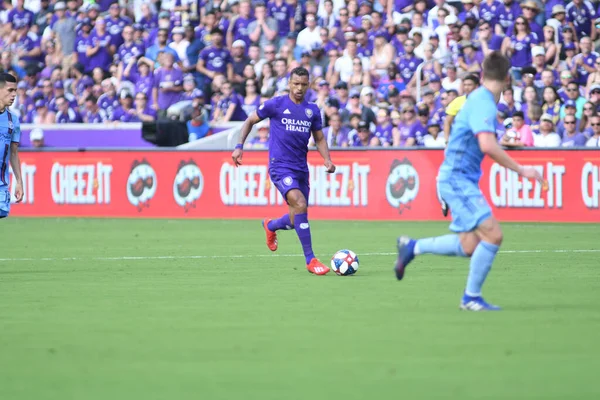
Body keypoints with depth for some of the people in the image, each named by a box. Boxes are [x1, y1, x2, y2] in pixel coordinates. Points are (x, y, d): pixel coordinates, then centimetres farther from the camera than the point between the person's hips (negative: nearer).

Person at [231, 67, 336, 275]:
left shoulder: (312, 110, 8)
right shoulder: (275, 105, -4)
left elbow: (319, 138, 17)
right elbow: (250, 121, 8)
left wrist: (327, 160, 0)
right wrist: (239, 146, 0)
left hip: (301, 169, 6)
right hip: (280, 166, -6)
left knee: (298, 219, 11)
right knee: (300, 205, -25)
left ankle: (270, 226, 46)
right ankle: (310, 260, -21)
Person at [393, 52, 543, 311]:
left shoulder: (479, 99, 12)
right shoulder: (483, 103, -18)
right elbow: (487, 146, -30)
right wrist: (520, 170, -24)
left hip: (459, 180, 10)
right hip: (458, 179, -10)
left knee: (469, 246, 9)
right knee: (493, 234, -15)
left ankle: (412, 247, 21)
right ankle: (471, 297, -5)